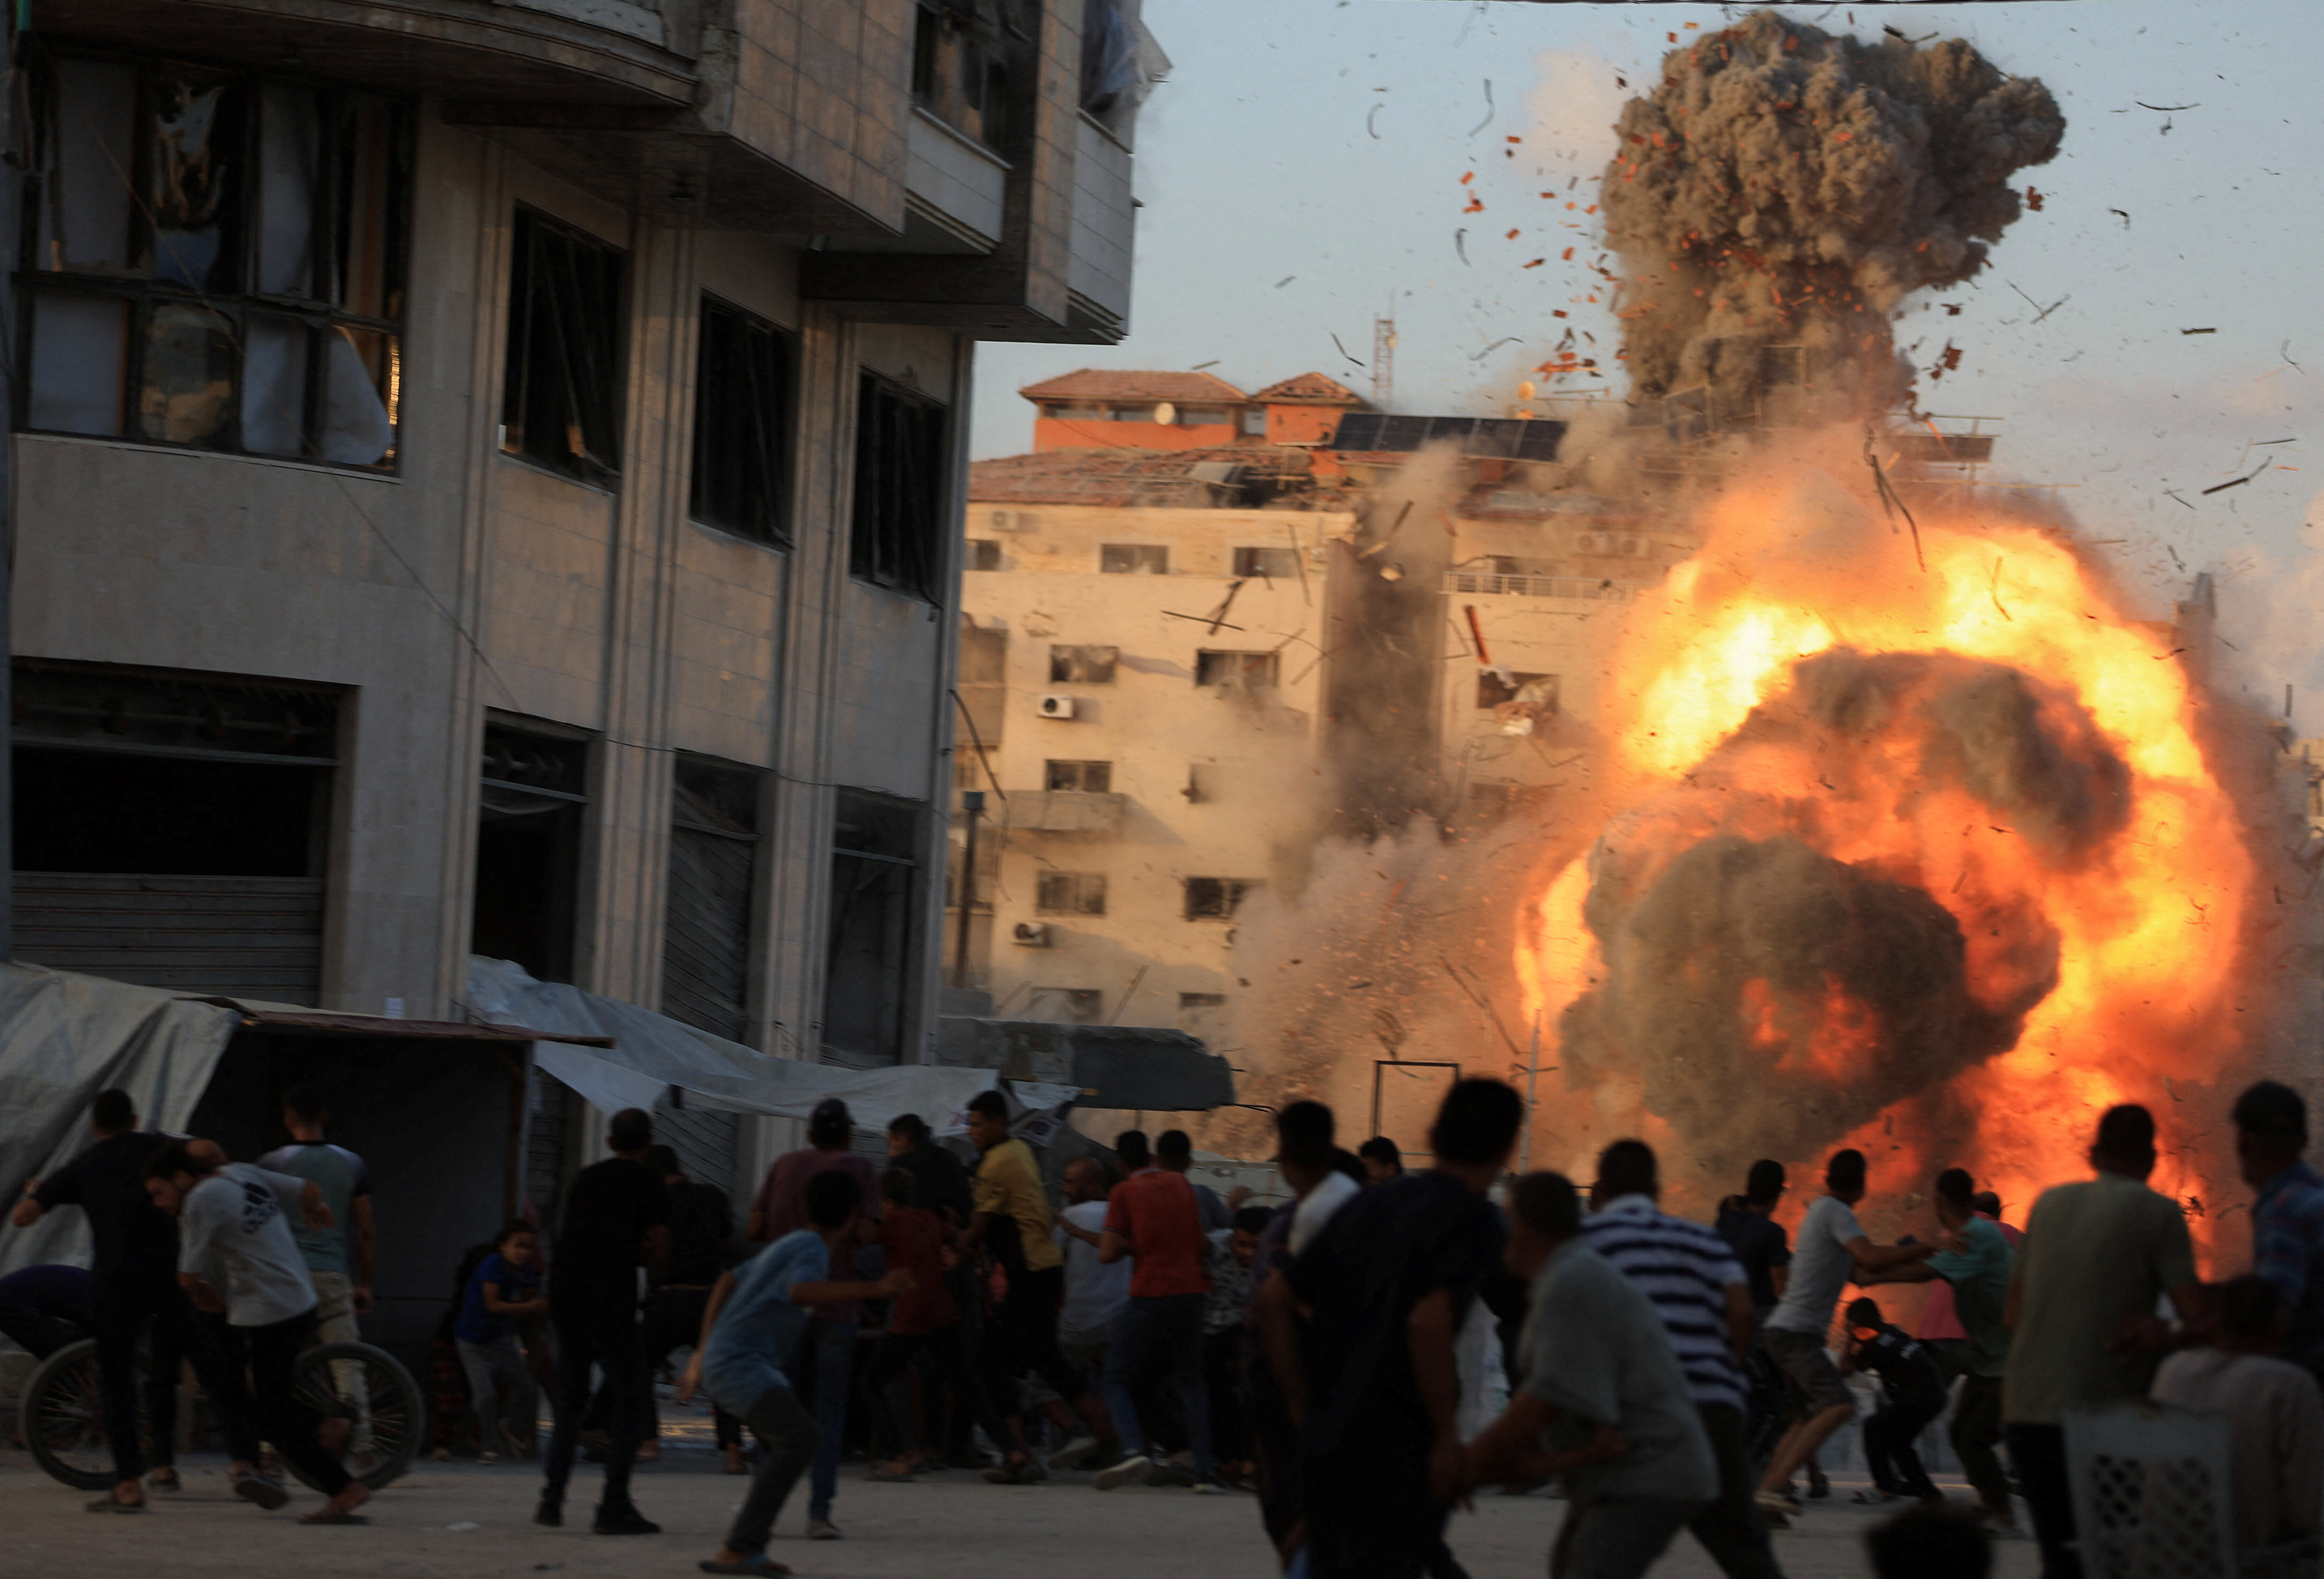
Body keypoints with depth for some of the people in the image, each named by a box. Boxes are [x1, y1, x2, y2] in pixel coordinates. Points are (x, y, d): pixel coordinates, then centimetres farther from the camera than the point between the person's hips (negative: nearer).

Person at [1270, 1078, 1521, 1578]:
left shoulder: (1370, 1205, 16)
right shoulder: (1473, 1220, -7)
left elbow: (1276, 1301, 16)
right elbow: (1428, 1322, -22)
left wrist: (1303, 1407, 20)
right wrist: (1448, 1436, -14)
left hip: (1324, 1443, 7)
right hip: (1395, 1452, -7)